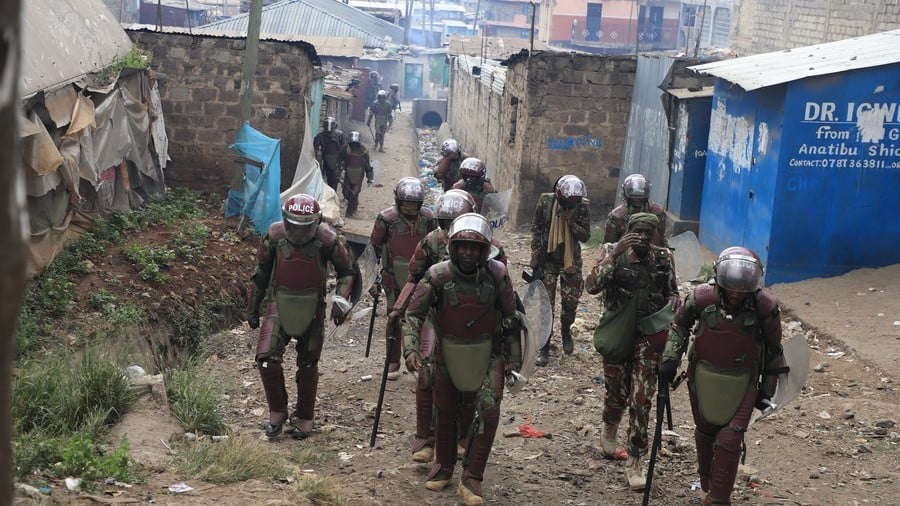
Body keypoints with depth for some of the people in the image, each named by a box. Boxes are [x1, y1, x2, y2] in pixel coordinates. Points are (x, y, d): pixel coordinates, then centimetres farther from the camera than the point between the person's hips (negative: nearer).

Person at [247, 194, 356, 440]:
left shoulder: (327, 239, -15)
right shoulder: (274, 236, -10)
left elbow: (346, 272, 0)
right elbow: (261, 274, 4)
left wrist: (340, 300, -16)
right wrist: (253, 309, 11)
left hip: (312, 308, -1)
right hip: (279, 304, 1)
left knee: (308, 364, 11)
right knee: (267, 357, -13)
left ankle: (304, 417, 29)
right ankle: (277, 412, 9)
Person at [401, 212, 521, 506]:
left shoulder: (497, 275, -15)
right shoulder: (438, 276, -18)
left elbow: (510, 317, -3)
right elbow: (414, 314, -11)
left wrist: (514, 357, 0)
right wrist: (411, 349, -24)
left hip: (487, 352, -1)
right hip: (448, 351, 1)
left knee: (488, 411, -13)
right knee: (445, 410, 14)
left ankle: (471, 479, -2)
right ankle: (444, 466, 36)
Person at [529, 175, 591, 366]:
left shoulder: (583, 206, -9)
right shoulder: (545, 202, -12)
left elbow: (585, 236, -7)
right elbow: (536, 231, -4)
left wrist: (571, 223, -25)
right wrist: (535, 262, -5)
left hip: (571, 261, 1)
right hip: (548, 259, -1)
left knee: (571, 300, 5)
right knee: (545, 303, -2)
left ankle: (566, 330, 37)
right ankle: (543, 347, 7)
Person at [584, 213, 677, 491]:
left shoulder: (663, 258, 0)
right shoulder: (613, 252, -7)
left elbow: (672, 291, 15)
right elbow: (592, 285, -22)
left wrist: (672, 301, -7)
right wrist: (615, 253, -28)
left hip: (648, 336, 1)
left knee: (641, 400, -3)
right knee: (617, 393, 13)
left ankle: (634, 462, 7)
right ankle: (610, 427, 47)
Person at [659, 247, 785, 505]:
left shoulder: (766, 306, -21)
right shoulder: (702, 297, -19)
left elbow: (772, 349, -4)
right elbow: (680, 324, 3)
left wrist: (767, 390, 3)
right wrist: (670, 358, -4)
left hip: (742, 383, -2)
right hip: (703, 376, 2)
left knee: (729, 440, -5)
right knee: (705, 431, 20)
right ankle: (706, 481, 45)